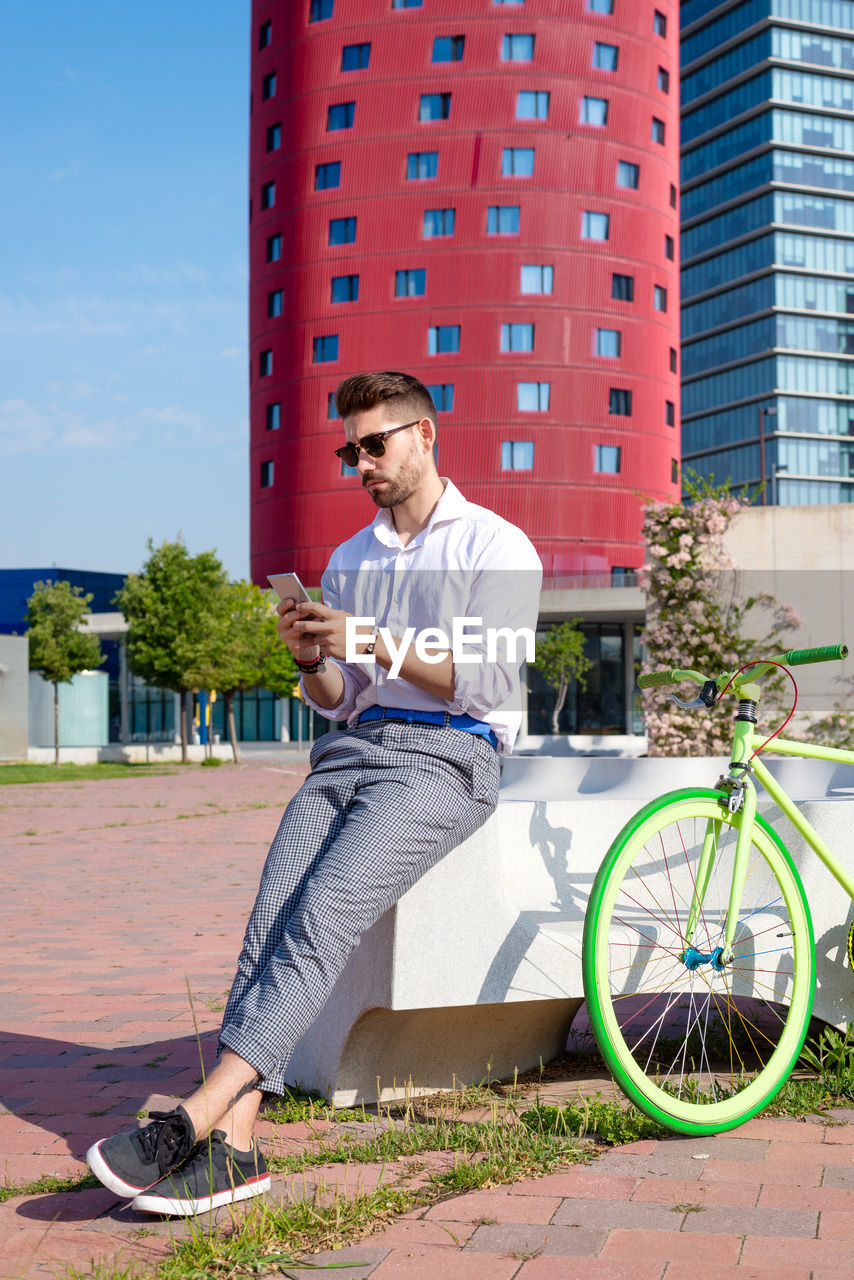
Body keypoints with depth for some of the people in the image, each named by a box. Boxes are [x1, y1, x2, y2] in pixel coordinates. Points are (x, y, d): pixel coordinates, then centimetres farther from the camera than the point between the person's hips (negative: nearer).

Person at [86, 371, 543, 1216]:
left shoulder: (495, 547, 6)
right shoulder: (348, 560, 24)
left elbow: (490, 684, -6)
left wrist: (378, 642, -14)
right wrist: (312, 659, -1)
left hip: (445, 756, -5)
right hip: (353, 748, 6)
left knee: (321, 915, -26)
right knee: (271, 919, -20)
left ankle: (193, 1120, -33)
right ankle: (234, 1145, -26)